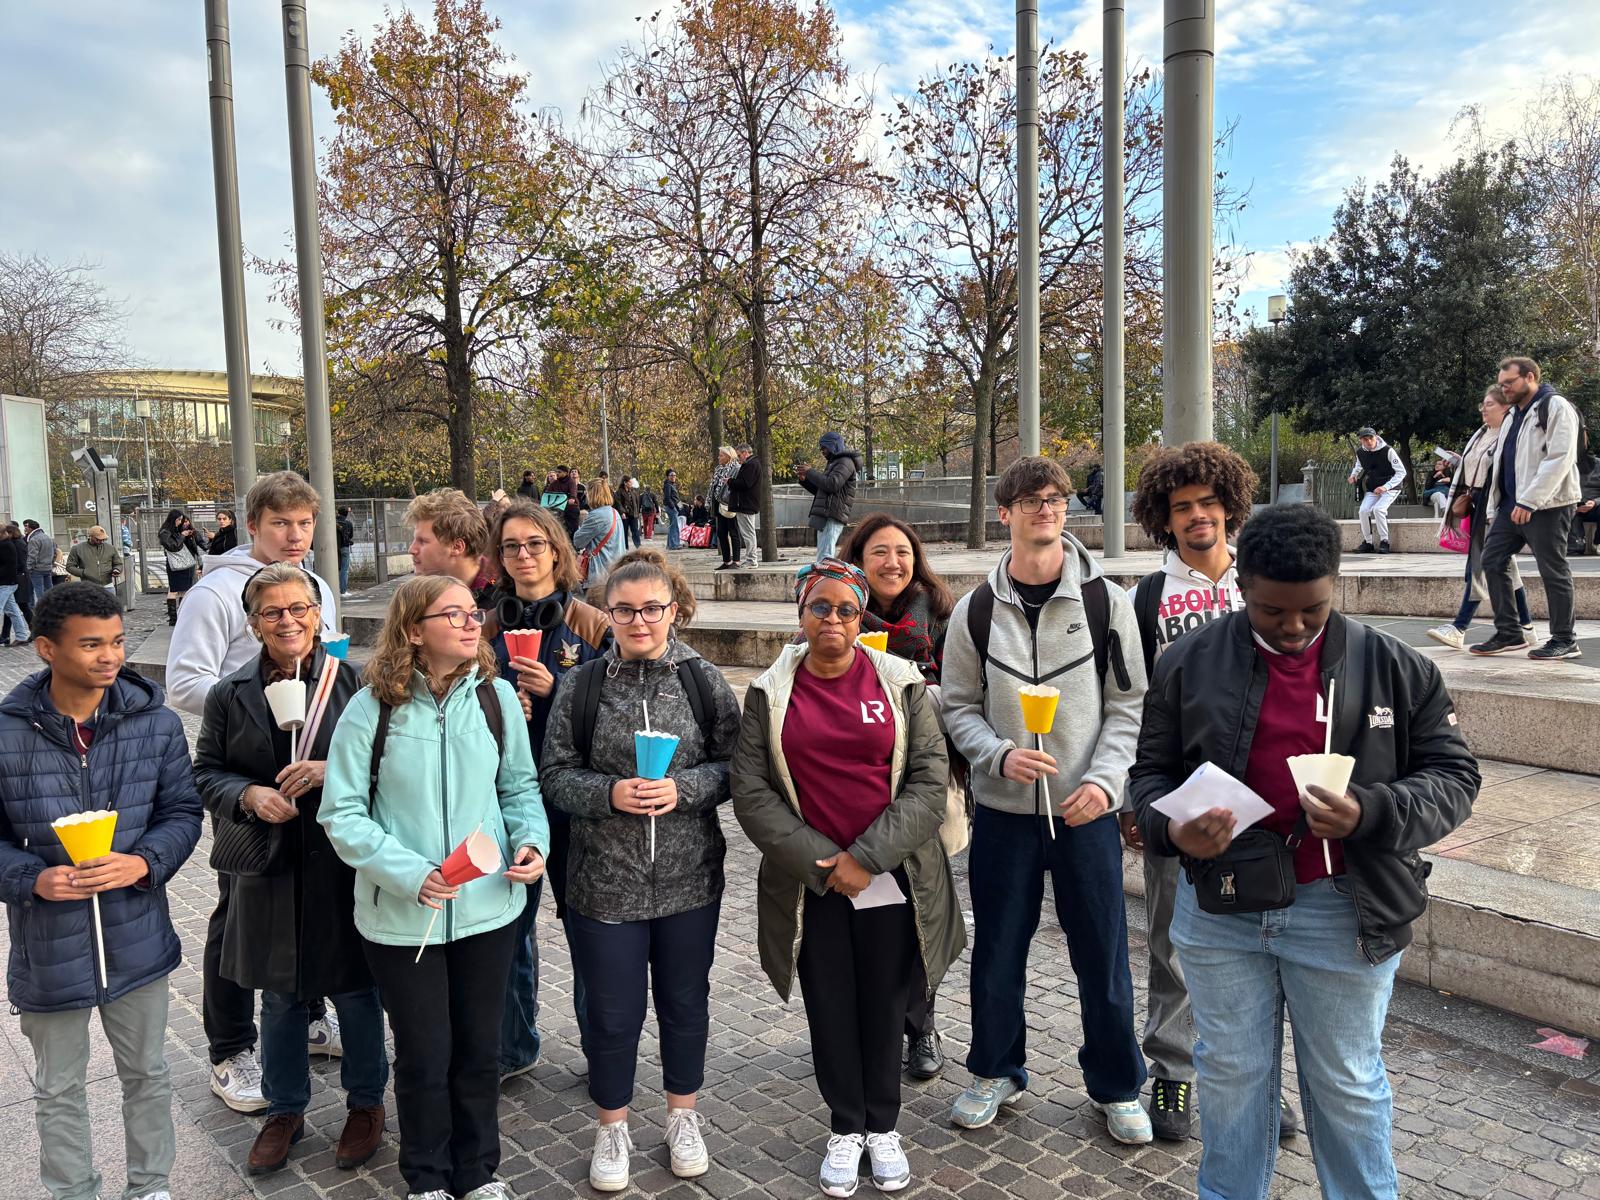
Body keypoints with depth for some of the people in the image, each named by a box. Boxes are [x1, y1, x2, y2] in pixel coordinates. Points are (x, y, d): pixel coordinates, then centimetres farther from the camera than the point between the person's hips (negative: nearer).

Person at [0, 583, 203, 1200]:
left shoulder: (156, 722, -8)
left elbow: (182, 812, -1)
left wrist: (144, 862, -20)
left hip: (137, 939, 2)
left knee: (147, 1074, 20)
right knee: (58, 1091, 19)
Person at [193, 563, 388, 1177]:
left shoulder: (353, 680, -7)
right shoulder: (230, 695, 2)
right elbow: (206, 773, 8)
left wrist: (334, 770, -21)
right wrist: (248, 795, -11)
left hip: (345, 866, -2)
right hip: (270, 871, 3)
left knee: (356, 990, 11)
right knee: (280, 998, 17)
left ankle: (365, 1103, 33)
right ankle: (284, 1110, 37)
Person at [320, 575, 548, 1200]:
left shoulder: (496, 696, -4)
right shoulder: (371, 709, -13)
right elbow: (342, 813, -10)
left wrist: (531, 839, -11)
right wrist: (409, 874, -21)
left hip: (488, 907, 2)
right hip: (401, 915, -2)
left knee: (480, 1048, 17)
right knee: (424, 1055, 13)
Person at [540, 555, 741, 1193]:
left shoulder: (704, 681, -4)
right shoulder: (580, 687, -4)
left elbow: (734, 768, -2)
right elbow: (556, 775, -2)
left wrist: (683, 788, -19)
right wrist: (611, 793, -19)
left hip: (690, 877, 1)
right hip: (605, 879, -1)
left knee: (685, 999, 17)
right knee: (612, 1009, 11)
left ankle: (683, 1115, 39)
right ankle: (611, 1127, 34)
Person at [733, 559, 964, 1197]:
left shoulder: (901, 683, -1)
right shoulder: (771, 693, 0)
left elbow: (930, 782, -6)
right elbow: (752, 792, -4)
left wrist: (867, 857, -13)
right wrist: (822, 861, -11)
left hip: (891, 878, 0)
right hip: (811, 885, 1)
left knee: (884, 1005, 10)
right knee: (830, 1008, 10)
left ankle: (882, 1127, 31)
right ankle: (845, 1128, 31)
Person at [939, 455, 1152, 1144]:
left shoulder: (1105, 601, -1)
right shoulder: (977, 610, 1)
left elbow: (1128, 704, 0)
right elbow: (958, 706, 5)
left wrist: (1105, 779, -13)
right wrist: (1001, 755, -13)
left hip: (1087, 809, -1)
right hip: (1002, 809, 1)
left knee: (1102, 955, 8)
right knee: (997, 950, 12)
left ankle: (1117, 1087, 30)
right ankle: (996, 1071, 34)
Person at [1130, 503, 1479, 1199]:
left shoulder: (1396, 668, -3)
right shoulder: (1190, 663, -1)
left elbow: (1452, 778, 0)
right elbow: (1152, 771, 6)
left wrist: (1369, 815, -19)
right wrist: (1171, 830, -15)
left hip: (1345, 913, -1)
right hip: (1219, 907, 1)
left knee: (1347, 1086, 15)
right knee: (1231, 1077, 17)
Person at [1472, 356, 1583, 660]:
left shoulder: (1555, 407, -7)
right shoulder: (1514, 415, 20)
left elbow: (1559, 459, -18)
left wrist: (1528, 501, -22)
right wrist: (1493, 507, 17)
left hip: (1547, 506, -9)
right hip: (1511, 504, 9)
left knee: (1553, 570, -2)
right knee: (1492, 561, 4)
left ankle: (1564, 640, 9)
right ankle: (1508, 634, 11)